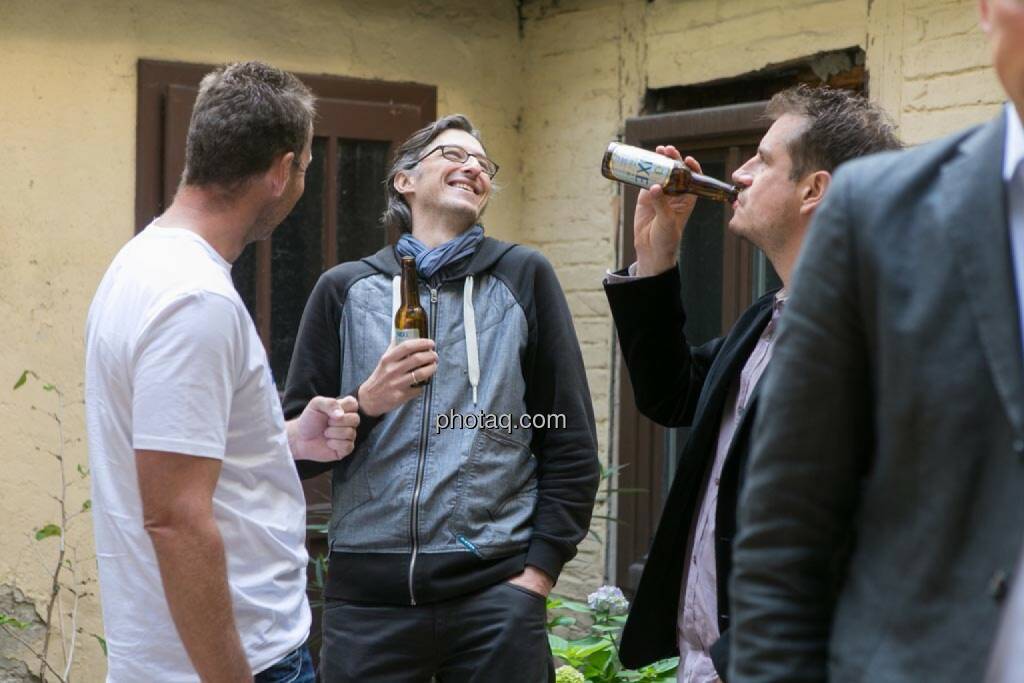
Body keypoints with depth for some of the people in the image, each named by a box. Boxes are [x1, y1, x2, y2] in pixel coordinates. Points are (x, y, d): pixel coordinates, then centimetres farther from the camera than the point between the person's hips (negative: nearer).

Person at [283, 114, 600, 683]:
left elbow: (570, 442, 5)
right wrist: (366, 403, -10)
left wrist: (541, 566, -2)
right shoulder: (346, 289, 8)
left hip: (496, 590, 0)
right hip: (369, 591, 1)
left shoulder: (524, 277, 7)